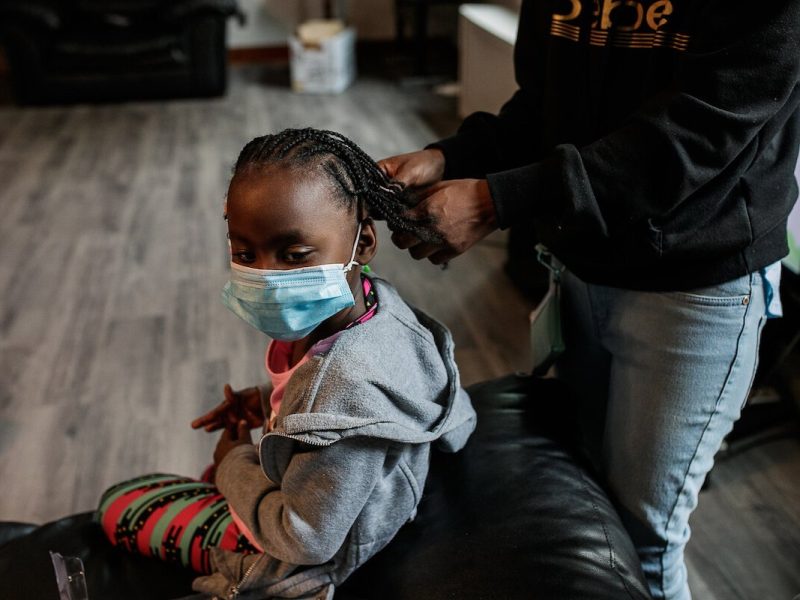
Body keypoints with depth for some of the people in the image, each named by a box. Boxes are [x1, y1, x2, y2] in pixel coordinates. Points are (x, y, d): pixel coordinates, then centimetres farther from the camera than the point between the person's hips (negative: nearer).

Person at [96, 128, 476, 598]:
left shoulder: (348, 390, -43)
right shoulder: (374, 297, -18)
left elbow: (305, 540, -29)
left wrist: (235, 466, -15)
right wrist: (268, 401, -5)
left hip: (306, 559, -7)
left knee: (117, 506, 12)